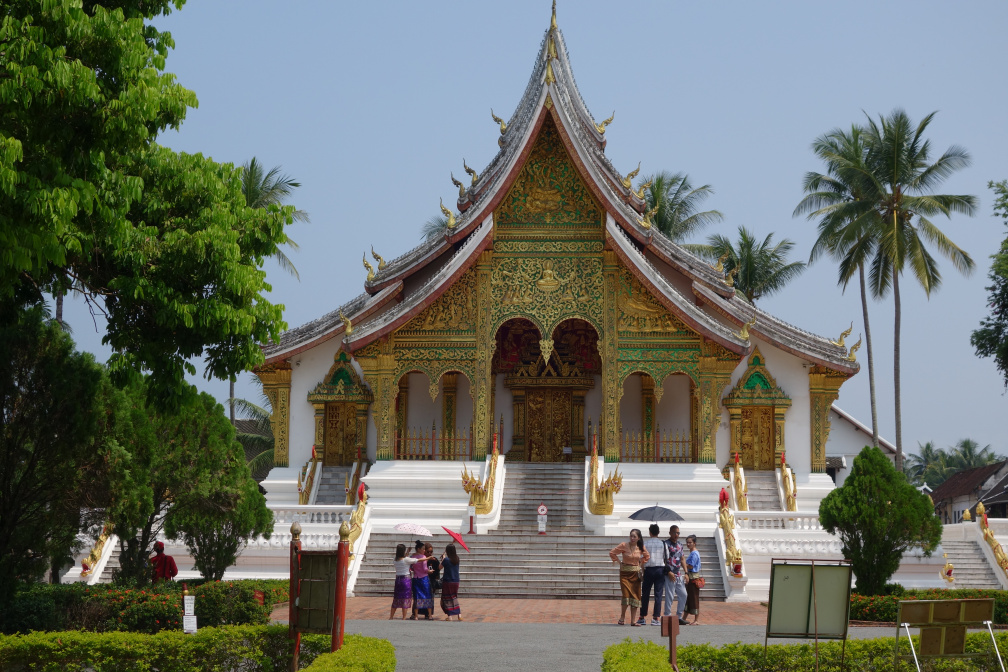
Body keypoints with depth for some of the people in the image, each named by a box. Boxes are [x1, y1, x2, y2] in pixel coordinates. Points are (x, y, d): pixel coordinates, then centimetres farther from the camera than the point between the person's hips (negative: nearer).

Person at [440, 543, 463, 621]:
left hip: (447, 582, -5)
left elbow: (440, 568, -5)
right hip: (456, 581, 5)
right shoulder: (457, 559, 0)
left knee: (447, 599, 2)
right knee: (454, 598, 18)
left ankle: (449, 616, 0)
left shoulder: (446, 560, -15)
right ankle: (459, 614, 12)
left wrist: (443, 559, 5)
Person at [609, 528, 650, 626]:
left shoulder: (641, 547, 1)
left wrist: (641, 562, 8)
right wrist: (619, 562, -1)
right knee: (626, 595, -12)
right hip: (625, 573, -3)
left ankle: (633, 621, 7)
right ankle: (622, 618, 6)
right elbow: (612, 553, 1)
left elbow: (647, 556, 21)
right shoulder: (624, 545, -8)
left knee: (635, 596, 2)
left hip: (636, 573, 3)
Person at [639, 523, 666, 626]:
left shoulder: (644, 543, -2)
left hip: (648, 570, 0)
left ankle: (642, 618, 11)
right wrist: (667, 571, 13)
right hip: (660, 569, 0)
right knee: (658, 594, 2)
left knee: (645, 594, 8)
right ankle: (655, 618, -2)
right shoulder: (663, 543, 0)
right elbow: (666, 558, 0)